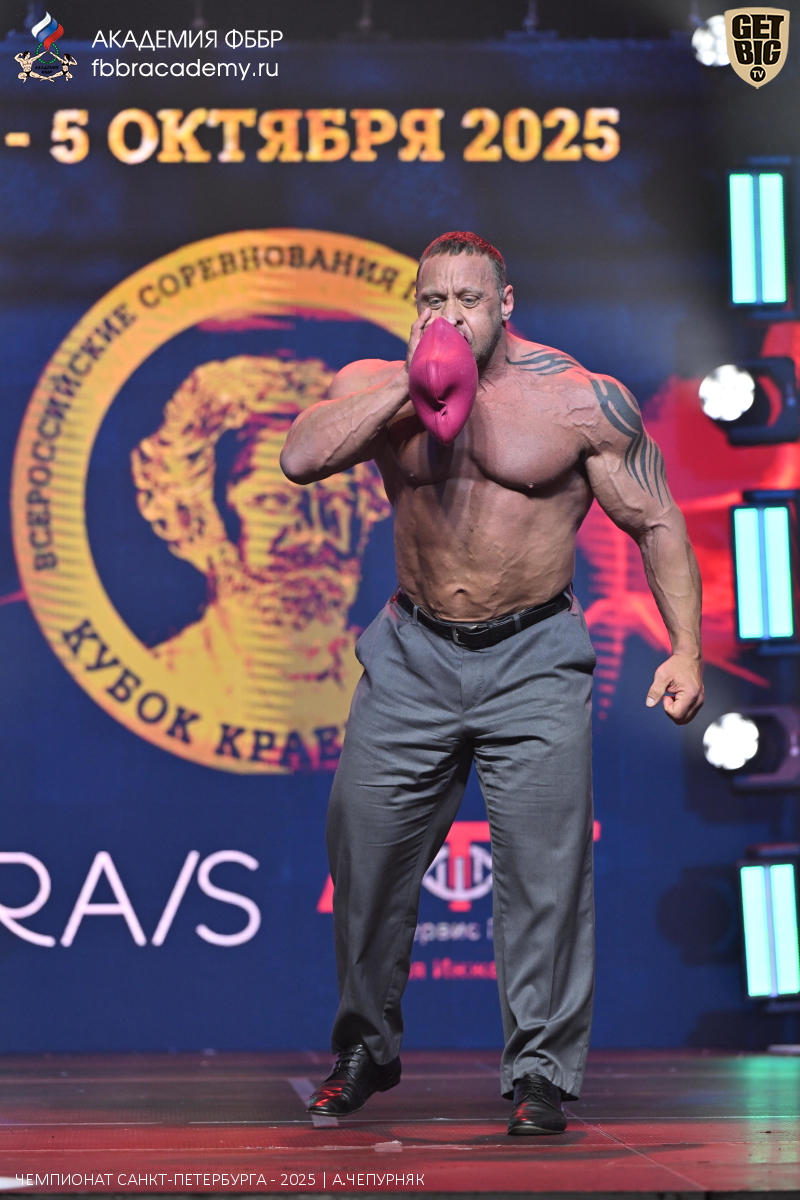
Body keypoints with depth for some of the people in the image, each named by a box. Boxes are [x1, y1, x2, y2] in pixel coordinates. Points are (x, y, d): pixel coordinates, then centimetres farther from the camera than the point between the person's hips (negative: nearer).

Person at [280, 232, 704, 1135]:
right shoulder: (379, 385, 2)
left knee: (544, 865, -7)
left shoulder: (580, 399, -6)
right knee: (365, 852, 5)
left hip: (533, 661, -3)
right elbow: (301, 457, -15)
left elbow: (657, 522, -2)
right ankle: (365, 1052, 23)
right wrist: (411, 383, -18)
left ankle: (540, 1074, 4)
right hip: (414, 655, 3)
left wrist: (685, 649, -10)